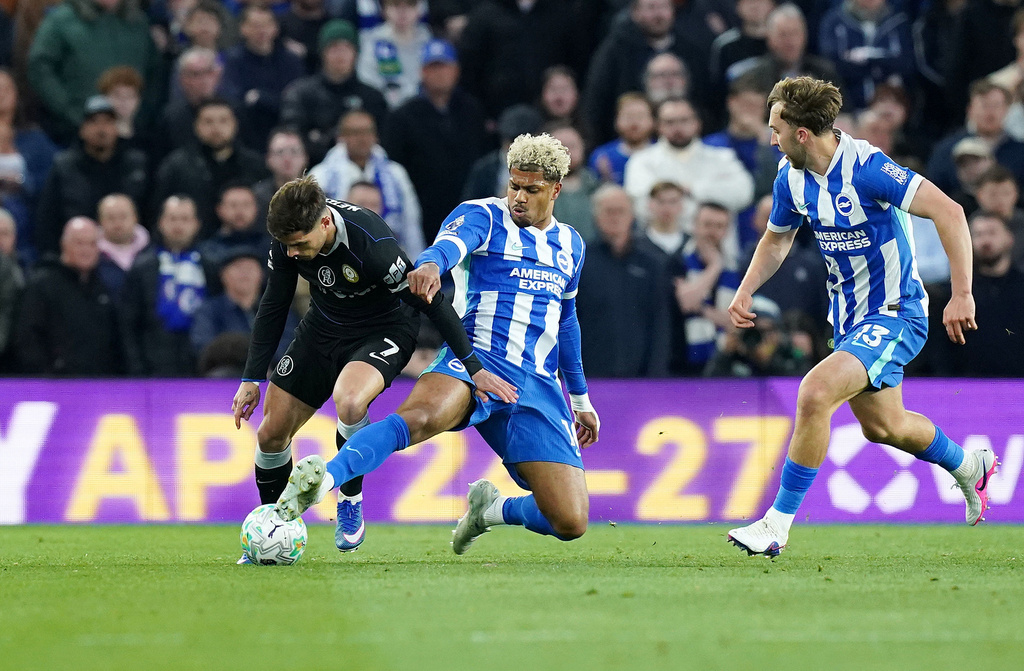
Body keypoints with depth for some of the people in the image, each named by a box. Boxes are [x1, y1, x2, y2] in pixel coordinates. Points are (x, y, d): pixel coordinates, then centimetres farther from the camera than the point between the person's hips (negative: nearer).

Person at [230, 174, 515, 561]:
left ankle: (350, 502, -12)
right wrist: (252, 379, -1)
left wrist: (474, 369, -21)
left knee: (348, 400, -36)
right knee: (271, 433, 0)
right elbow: (273, 307, 0)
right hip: (323, 328, 6)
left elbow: (431, 303, -24)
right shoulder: (287, 239, -17)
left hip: (383, 332, -6)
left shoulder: (371, 244, -34)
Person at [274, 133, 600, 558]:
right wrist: (430, 265, -47)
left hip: (538, 388, 5)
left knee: (571, 522, -8)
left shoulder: (570, 244, 20)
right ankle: (322, 481, -59)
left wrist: (580, 399, 38)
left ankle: (490, 509, 22)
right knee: (419, 417, -41)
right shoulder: (483, 216, 3)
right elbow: (451, 244, -21)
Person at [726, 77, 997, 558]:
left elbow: (948, 211, -31)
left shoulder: (865, 167, -26)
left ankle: (778, 524, -18)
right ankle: (969, 468, 51)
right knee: (882, 427, 23)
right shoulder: (792, 178, -2)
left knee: (815, 393, -26)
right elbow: (777, 238, 19)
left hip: (893, 315, -9)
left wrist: (961, 293, -35)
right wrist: (745, 290, 3)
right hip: (848, 316, 9)